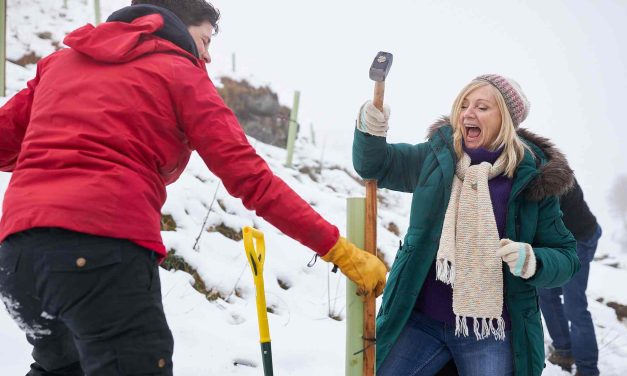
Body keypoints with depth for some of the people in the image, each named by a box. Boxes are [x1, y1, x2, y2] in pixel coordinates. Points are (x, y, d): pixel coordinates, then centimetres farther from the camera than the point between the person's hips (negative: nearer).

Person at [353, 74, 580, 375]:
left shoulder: (532, 179, -5)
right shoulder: (437, 157, 2)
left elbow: (566, 257, -1)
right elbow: (375, 165, 11)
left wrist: (531, 261, -24)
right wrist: (369, 130, -12)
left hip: (491, 331, -2)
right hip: (421, 319, 2)